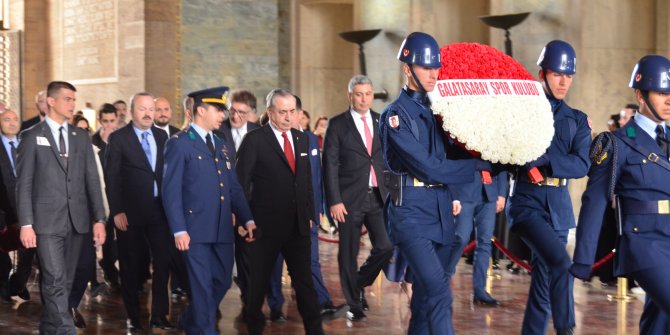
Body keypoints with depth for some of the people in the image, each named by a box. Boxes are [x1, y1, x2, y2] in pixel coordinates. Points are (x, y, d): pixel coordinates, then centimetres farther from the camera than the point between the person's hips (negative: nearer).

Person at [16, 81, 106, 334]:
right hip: (47, 221, -4)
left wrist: (99, 219, 2)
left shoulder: (81, 136, 12)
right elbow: (24, 183, -3)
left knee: (65, 282, 10)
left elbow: (92, 179, 9)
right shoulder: (32, 137, 0)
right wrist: (26, 223, -11)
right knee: (56, 282, -10)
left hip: (77, 220, 4)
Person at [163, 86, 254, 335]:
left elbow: (234, 188, 16)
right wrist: (179, 230, -16)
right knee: (203, 286, -3)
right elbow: (171, 190, -10)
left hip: (223, 229, 7)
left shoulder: (222, 145, 16)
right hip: (195, 228, -7)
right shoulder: (179, 143, -5)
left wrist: (247, 219, 4)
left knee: (222, 282, 12)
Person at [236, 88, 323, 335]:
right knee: (259, 280, 10)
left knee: (305, 279, 5)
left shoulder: (301, 139, 10)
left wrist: (309, 214, 11)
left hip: (298, 225, 5)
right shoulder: (254, 140, -8)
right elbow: (241, 183, -9)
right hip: (266, 225, -4)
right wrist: (244, 220, -13)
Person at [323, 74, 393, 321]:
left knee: (385, 247, -3)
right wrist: (334, 201, -11)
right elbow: (330, 165, -5)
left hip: (378, 197, 3)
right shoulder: (338, 124, -2)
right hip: (350, 199, -3)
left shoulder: (381, 122, 9)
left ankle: (360, 283, 25)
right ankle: (354, 304, 19)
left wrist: (391, 192, 2)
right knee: (348, 254, 4)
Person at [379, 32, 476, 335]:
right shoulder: (395, 115, -8)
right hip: (411, 212, -7)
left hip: (440, 212, 7)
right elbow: (429, 168, -15)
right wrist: (482, 165, -12)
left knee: (427, 293, 12)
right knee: (438, 292, -15)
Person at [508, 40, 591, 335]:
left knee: (544, 281, 8)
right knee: (561, 263, -24)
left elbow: (582, 165, -5)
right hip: (528, 202, -4)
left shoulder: (577, 121, 10)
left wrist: (544, 160, -18)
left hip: (559, 207, 4)